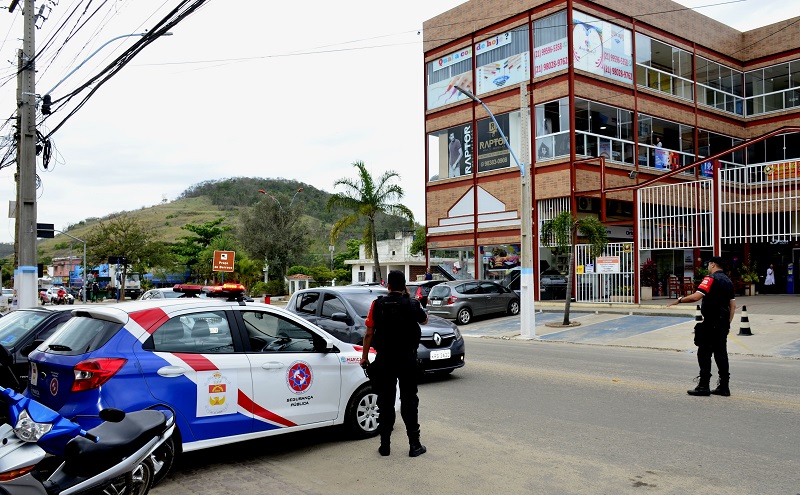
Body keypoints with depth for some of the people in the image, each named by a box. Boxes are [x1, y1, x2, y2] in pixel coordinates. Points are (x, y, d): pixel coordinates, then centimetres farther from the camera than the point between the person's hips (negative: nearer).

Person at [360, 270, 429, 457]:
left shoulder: (378, 304, -5)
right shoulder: (412, 304, -5)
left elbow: (369, 333, -3)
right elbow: (424, 320, 16)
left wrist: (364, 356, 7)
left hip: (384, 359, 1)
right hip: (407, 359, 0)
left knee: (385, 401, 9)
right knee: (409, 400, 8)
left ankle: (385, 444, 14)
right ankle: (414, 444, 10)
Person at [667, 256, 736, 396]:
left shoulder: (711, 279, -11)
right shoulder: (728, 281, 15)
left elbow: (696, 296, -23)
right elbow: (733, 304, 15)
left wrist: (679, 300, -12)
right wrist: (728, 322, 19)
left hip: (711, 323, -8)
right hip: (723, 323, 8)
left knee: (704, 353, -3)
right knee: (721, 353, 11)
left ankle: (703, 386, -3)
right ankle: (724, 387, 13)